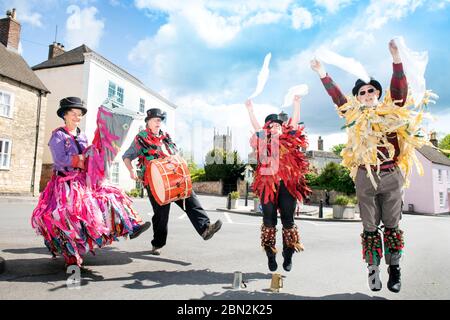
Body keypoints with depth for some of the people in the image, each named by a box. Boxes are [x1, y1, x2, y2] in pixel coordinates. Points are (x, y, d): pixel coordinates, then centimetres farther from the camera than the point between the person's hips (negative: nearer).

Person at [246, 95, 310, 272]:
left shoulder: (289, 139, 15)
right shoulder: (264, 140, 15)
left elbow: (294, 121, 16)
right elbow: (255, 125, 21)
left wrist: (296, 103, 19)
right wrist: (250, 108, 25)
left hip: (288, 184, 0)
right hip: (268, 183, 0)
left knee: (288, 219, 2)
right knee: (269, 220, 1)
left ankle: (288, 256, 14)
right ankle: (270, 256, 11)